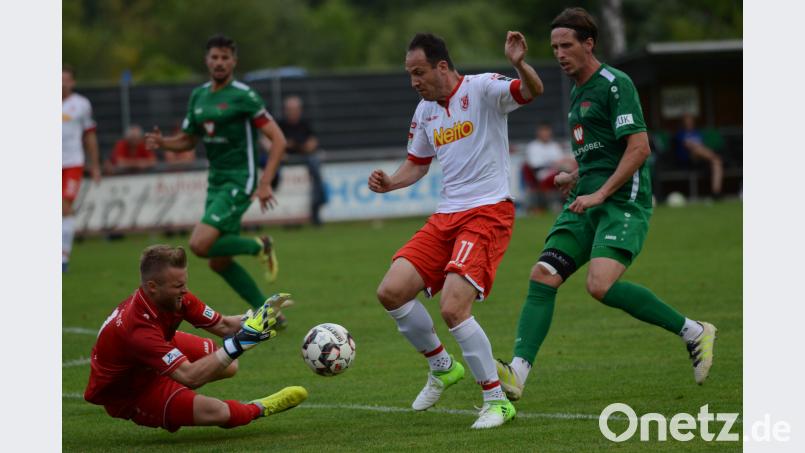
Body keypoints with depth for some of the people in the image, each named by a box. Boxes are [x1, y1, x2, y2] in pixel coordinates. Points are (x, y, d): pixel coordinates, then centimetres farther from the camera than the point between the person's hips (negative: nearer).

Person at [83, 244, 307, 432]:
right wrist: (239, 343, -44)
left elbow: (223, 325, -7)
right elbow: (190, 376, -42)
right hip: (125, 394, -8)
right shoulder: (137, 328, -40)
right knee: (217, 412, -24)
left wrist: (256, 317, -27)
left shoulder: (176, 297, -16)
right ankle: (260, 409, 10)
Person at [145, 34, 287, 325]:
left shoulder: (243, 95, -11)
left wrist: (265, 183, -21)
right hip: (215, 181, 8)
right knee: (218, 262, 7)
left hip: (239, 182, -8)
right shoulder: (198, 96, 10)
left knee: (200, 245, -21)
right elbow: (188, 139, 20)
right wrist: (162, 142, -2)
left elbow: (278, 139, -13)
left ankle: (260, 247, 1)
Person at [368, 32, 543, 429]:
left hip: (488, 213, -8)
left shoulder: (481, 89, -9)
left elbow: (532, 91, -24)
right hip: (446, 217, 8)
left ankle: (497, 400, -5)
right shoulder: (425, 111, 13)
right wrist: (390, 183, 4)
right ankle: (442, 367, 20)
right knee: (391, 292, -3)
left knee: (453, 308, -21)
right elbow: (417, 164, 24)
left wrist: (519, 64, -46)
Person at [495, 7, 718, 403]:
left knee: (601, 285, -24)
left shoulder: (615, 84, -8)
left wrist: (600, 193, -21)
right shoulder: (577, 92, 20)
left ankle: (693, 332, -8)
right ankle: (517, 374, -16)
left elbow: (638, 148, -16)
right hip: (586, 203, 8)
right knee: (542, 277, -9)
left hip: (622, 203, -8)